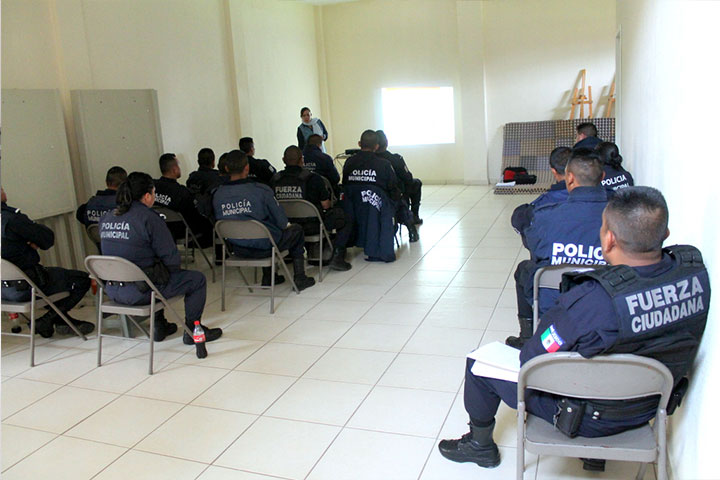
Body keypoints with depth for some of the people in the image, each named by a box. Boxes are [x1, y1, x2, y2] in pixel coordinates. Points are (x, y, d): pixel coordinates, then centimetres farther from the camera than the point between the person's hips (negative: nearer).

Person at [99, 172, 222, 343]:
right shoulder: (148, 217, -16)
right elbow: (170, 257, -14)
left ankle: (159, 326, 38)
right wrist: (174, 269, 9)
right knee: (197, 279, 7)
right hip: (140, 292, -8)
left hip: (112, 290, 8)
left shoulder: (107, 218, 7)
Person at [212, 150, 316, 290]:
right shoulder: (261, 190, -19)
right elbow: (283, 223, -12)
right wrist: (287, 225, 12)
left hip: (237, 249, 5)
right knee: (296, 229, 21)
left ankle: (267, 278, 37)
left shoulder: (217, 194, -7)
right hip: (264, 248, -5)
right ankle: (299, 278, 24)